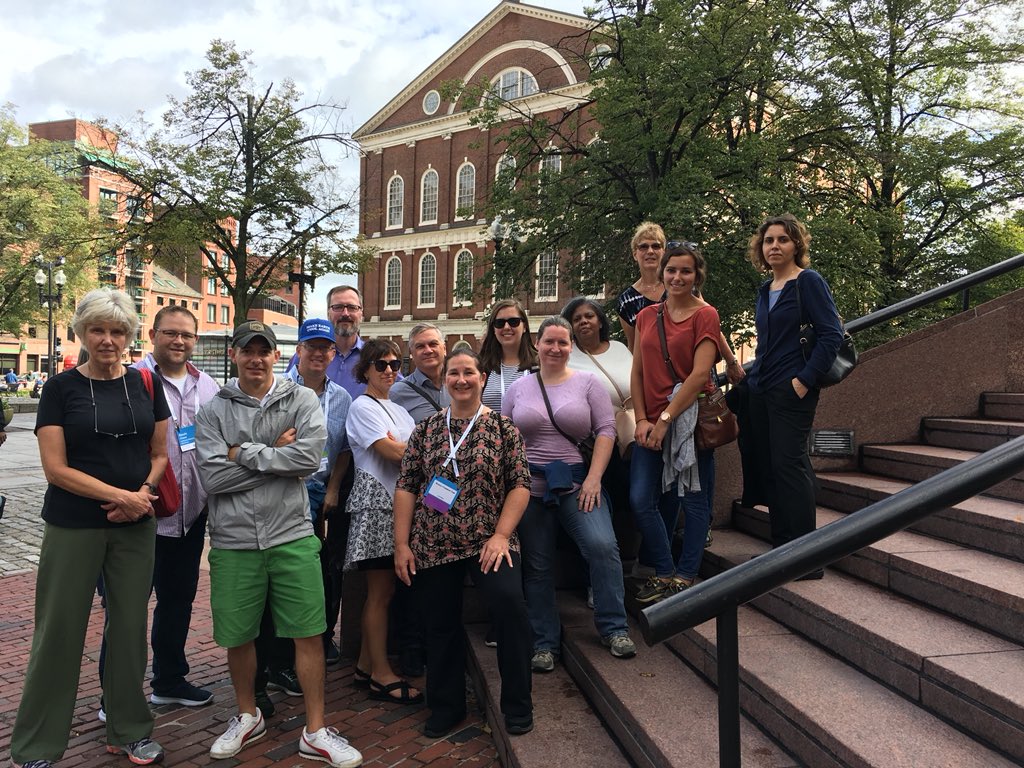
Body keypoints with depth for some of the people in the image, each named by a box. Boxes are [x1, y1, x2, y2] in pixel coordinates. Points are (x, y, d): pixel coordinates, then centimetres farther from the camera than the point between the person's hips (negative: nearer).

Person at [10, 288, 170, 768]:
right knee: (60, 630, 5)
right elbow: (56, 468, -8)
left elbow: (159, 454, 8)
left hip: (135, 528, 3)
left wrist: (144, 493, -10)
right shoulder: (61, 388, -4)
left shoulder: (145, 385, 5)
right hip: (73, 527, -2)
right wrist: (119, 494, -15)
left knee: (130, 625, 10)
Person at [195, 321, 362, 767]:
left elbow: (309, 457, -15)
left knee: (309, 633, 2)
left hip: (292, 536, -1)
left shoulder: (302, 400, 1)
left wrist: (244, 453, -10)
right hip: (233, 541, 1)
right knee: (236, 635, 13)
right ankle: (248, 717, 39)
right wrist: (275, 455, -11)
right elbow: (212, 477, -9)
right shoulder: (214, 411, 3)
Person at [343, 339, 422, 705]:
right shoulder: (362, 406, -4)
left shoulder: (399, 411, 21)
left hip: (399, 502, 7)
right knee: (381, 592, -3)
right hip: (375, 501, -7)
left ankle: (367, 665, 20)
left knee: (382, 590, 10)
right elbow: (389, 450, -15)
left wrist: (400, 447, -10)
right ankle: (382, 675, 5)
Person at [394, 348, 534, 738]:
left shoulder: (502, 427, 1)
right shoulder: (426, 429, 7)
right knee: (441, 624, 9)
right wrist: (401, 543, 0)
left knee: (509, 602, -23)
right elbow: (406, 487, 6)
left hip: (488, 542, -2)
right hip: (433, 545, 3)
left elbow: (520, 484, -2)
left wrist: (501, 535, -12)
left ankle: (517, 705, -3)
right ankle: (447, 706, 31)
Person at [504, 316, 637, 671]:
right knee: (537, 567, 6)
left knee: (602, 545, -18)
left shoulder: (587, 382, 5)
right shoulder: (519, 388, 10)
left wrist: (593, 478, -11)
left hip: (578, 485, -2)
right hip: (529, 489, 2)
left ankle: (614, 628, 0)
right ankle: (544, 643, 19)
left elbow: (606, 429, -2)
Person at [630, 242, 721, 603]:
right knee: (641, 499, 0)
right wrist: (642, 420, -1)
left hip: (690, 418, -5)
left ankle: (684, 577, 16)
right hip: (652, 424, 5)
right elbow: (638, 373, 10)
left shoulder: (705, 314, -3)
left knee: (695, 501, 4)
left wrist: (666, 418, -15)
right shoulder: (646, 316, 12)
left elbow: (700, 374, -12)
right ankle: (665, 573, 15)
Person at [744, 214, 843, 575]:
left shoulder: (808, 281, -5)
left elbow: (832, 334, -12)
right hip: (760, 390, 8)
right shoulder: (765, 290, 16)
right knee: (769, 469, 9)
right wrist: (752, 375, 15)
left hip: (791, 390, -8)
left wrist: (804, 380, -17)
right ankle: (781, 549, 19)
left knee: (788, 466, -8)